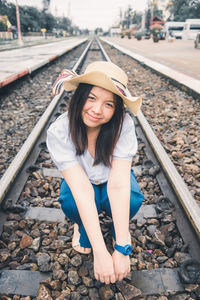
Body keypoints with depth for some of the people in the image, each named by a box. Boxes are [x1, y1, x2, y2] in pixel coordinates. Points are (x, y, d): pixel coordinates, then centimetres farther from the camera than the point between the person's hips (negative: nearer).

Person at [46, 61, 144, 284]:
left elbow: (118, 184, -34)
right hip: (80, 180, 0)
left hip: (113, 176, 1)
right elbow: (82, 188, -37)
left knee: (131, 200, -31)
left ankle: (119, 228, 6)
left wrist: (122, 249, -38)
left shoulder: (123, 125, -30)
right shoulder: (59, 131, -30)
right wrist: (100, 253, -39)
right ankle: (83, 227, 5)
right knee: (71, 204, -33)